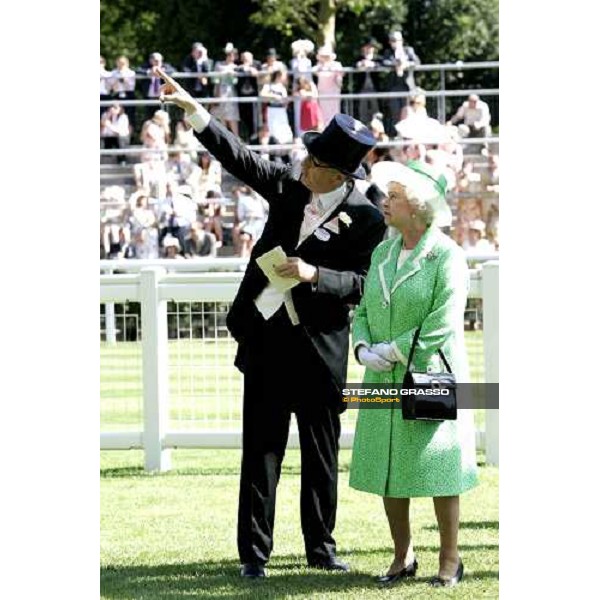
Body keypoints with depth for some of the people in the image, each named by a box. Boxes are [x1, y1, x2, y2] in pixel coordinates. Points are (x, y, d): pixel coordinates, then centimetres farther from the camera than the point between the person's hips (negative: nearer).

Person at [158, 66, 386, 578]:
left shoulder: (366, 220, -10)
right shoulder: (289, 186, 2)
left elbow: (361, 284, -9)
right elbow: (239, 158, 4)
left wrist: (314, 275, -24)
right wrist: (193, 108, -5)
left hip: (318, 344, -3)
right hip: (266, 335, 3)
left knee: (321, 453, 8)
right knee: (261, 450, 5)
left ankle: (321, 547, 22)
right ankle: (254, 553, 9)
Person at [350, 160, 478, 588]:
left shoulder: (446, 256, -11)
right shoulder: (382, 253, 10)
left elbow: (441, 324, -17)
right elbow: (364, 309, 14)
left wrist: (393, 351, -15)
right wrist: (364, 348, -5)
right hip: (385, 382, 6)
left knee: (439, 471, 0)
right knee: (387, 470, 7)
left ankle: (450, 559, 10)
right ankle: (403, 557, 17)